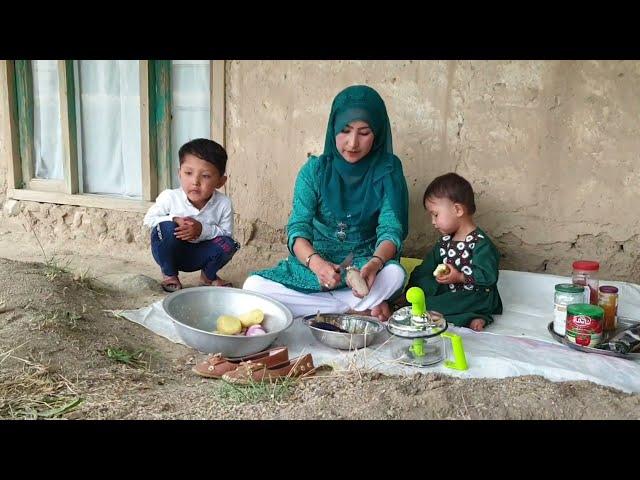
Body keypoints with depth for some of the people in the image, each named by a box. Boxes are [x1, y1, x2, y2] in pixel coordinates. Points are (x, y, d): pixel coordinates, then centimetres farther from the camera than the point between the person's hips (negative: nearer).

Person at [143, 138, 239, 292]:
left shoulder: (224, 204, -18)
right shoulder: (169, 197, -21)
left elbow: (227, 234, -12)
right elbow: (148, 219, -8)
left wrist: (203, 229, -31)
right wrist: (175, 220, -28)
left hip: (198, 255, 1)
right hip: (169, 253, -1)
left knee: (228, 244, -24)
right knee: (168, 227, -31)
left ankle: (208, 276, 9)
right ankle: (169, 274, -6)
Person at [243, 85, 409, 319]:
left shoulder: (388, 170, -6)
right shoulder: (315, 170, -5)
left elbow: (391, 229, -14)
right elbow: (298, 229, -13)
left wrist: (374, 264, -37)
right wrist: (316, 263, -36)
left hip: (364, 264, -1)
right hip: (312, 263, 2)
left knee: (394, 274, -35)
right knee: (253, 285, -24)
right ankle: (361, 311, -19)